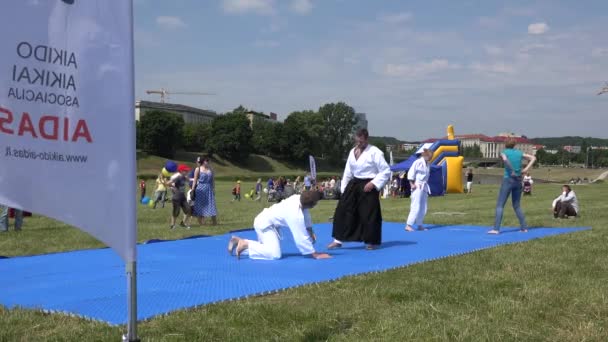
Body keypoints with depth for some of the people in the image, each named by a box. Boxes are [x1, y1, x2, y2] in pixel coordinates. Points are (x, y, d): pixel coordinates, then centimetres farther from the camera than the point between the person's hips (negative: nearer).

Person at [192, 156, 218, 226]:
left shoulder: (210, 169, 9)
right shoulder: (198, 169, -1)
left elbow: (212, 180, 12)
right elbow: (195, 180, -1)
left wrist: (213, 189, 5)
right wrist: (193, 190, -4)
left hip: (209, 189, 3)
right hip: (200, 190, -3)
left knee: (211, 204, -1)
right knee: (200, 205, 2)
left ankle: (214, 222, 3)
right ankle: (201, 222, 9)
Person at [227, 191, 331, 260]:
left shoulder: (299, 198, -12)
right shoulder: (296, 215, -34)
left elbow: (306, 215, 11)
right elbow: (301, 239, -30)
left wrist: (311, 232, 7)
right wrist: (315, 254, -22)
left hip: (267, 220, 9)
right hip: (264, 223, -9)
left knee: (270, 248, 18)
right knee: (275, 254, -22)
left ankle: (239, 241, 22)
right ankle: (245, 244, -8)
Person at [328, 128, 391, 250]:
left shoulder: (375, 152, -12)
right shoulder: (353, 152, 8)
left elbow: (386, 171, -11)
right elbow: (348, 172, 15)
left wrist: (374, 183, -18)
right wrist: (343, 189, 13)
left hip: (368, 186, -6)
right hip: (354, 185, 6)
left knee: (370, 215, -1)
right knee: (342, 211, 2)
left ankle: (372, 242, 18)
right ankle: (338, 240, 11)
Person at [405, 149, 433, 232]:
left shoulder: (427, 164, 12)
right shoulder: (418, 162, -13)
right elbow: (410, 174, -15)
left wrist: (427, 189, 15)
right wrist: (412, 184, -16)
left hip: (424, 187, 9)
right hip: (417, 187, -9)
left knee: (423, 208, 11)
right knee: (416, 207, -13)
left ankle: (419, 225, 19)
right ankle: (408, 225, -11)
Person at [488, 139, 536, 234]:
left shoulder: (504, 152, -1)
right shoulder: (519, 153, 11)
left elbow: (505, 159, -25)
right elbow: (533, 158, 12)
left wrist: (512, 171, -16)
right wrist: (526, 168, 3)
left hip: (508, 179, -5)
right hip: (518, 181, 5)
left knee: (500, 205, -4)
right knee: (516, 206, 17)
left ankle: (496, 229, -13)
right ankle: (524, 227, 13)